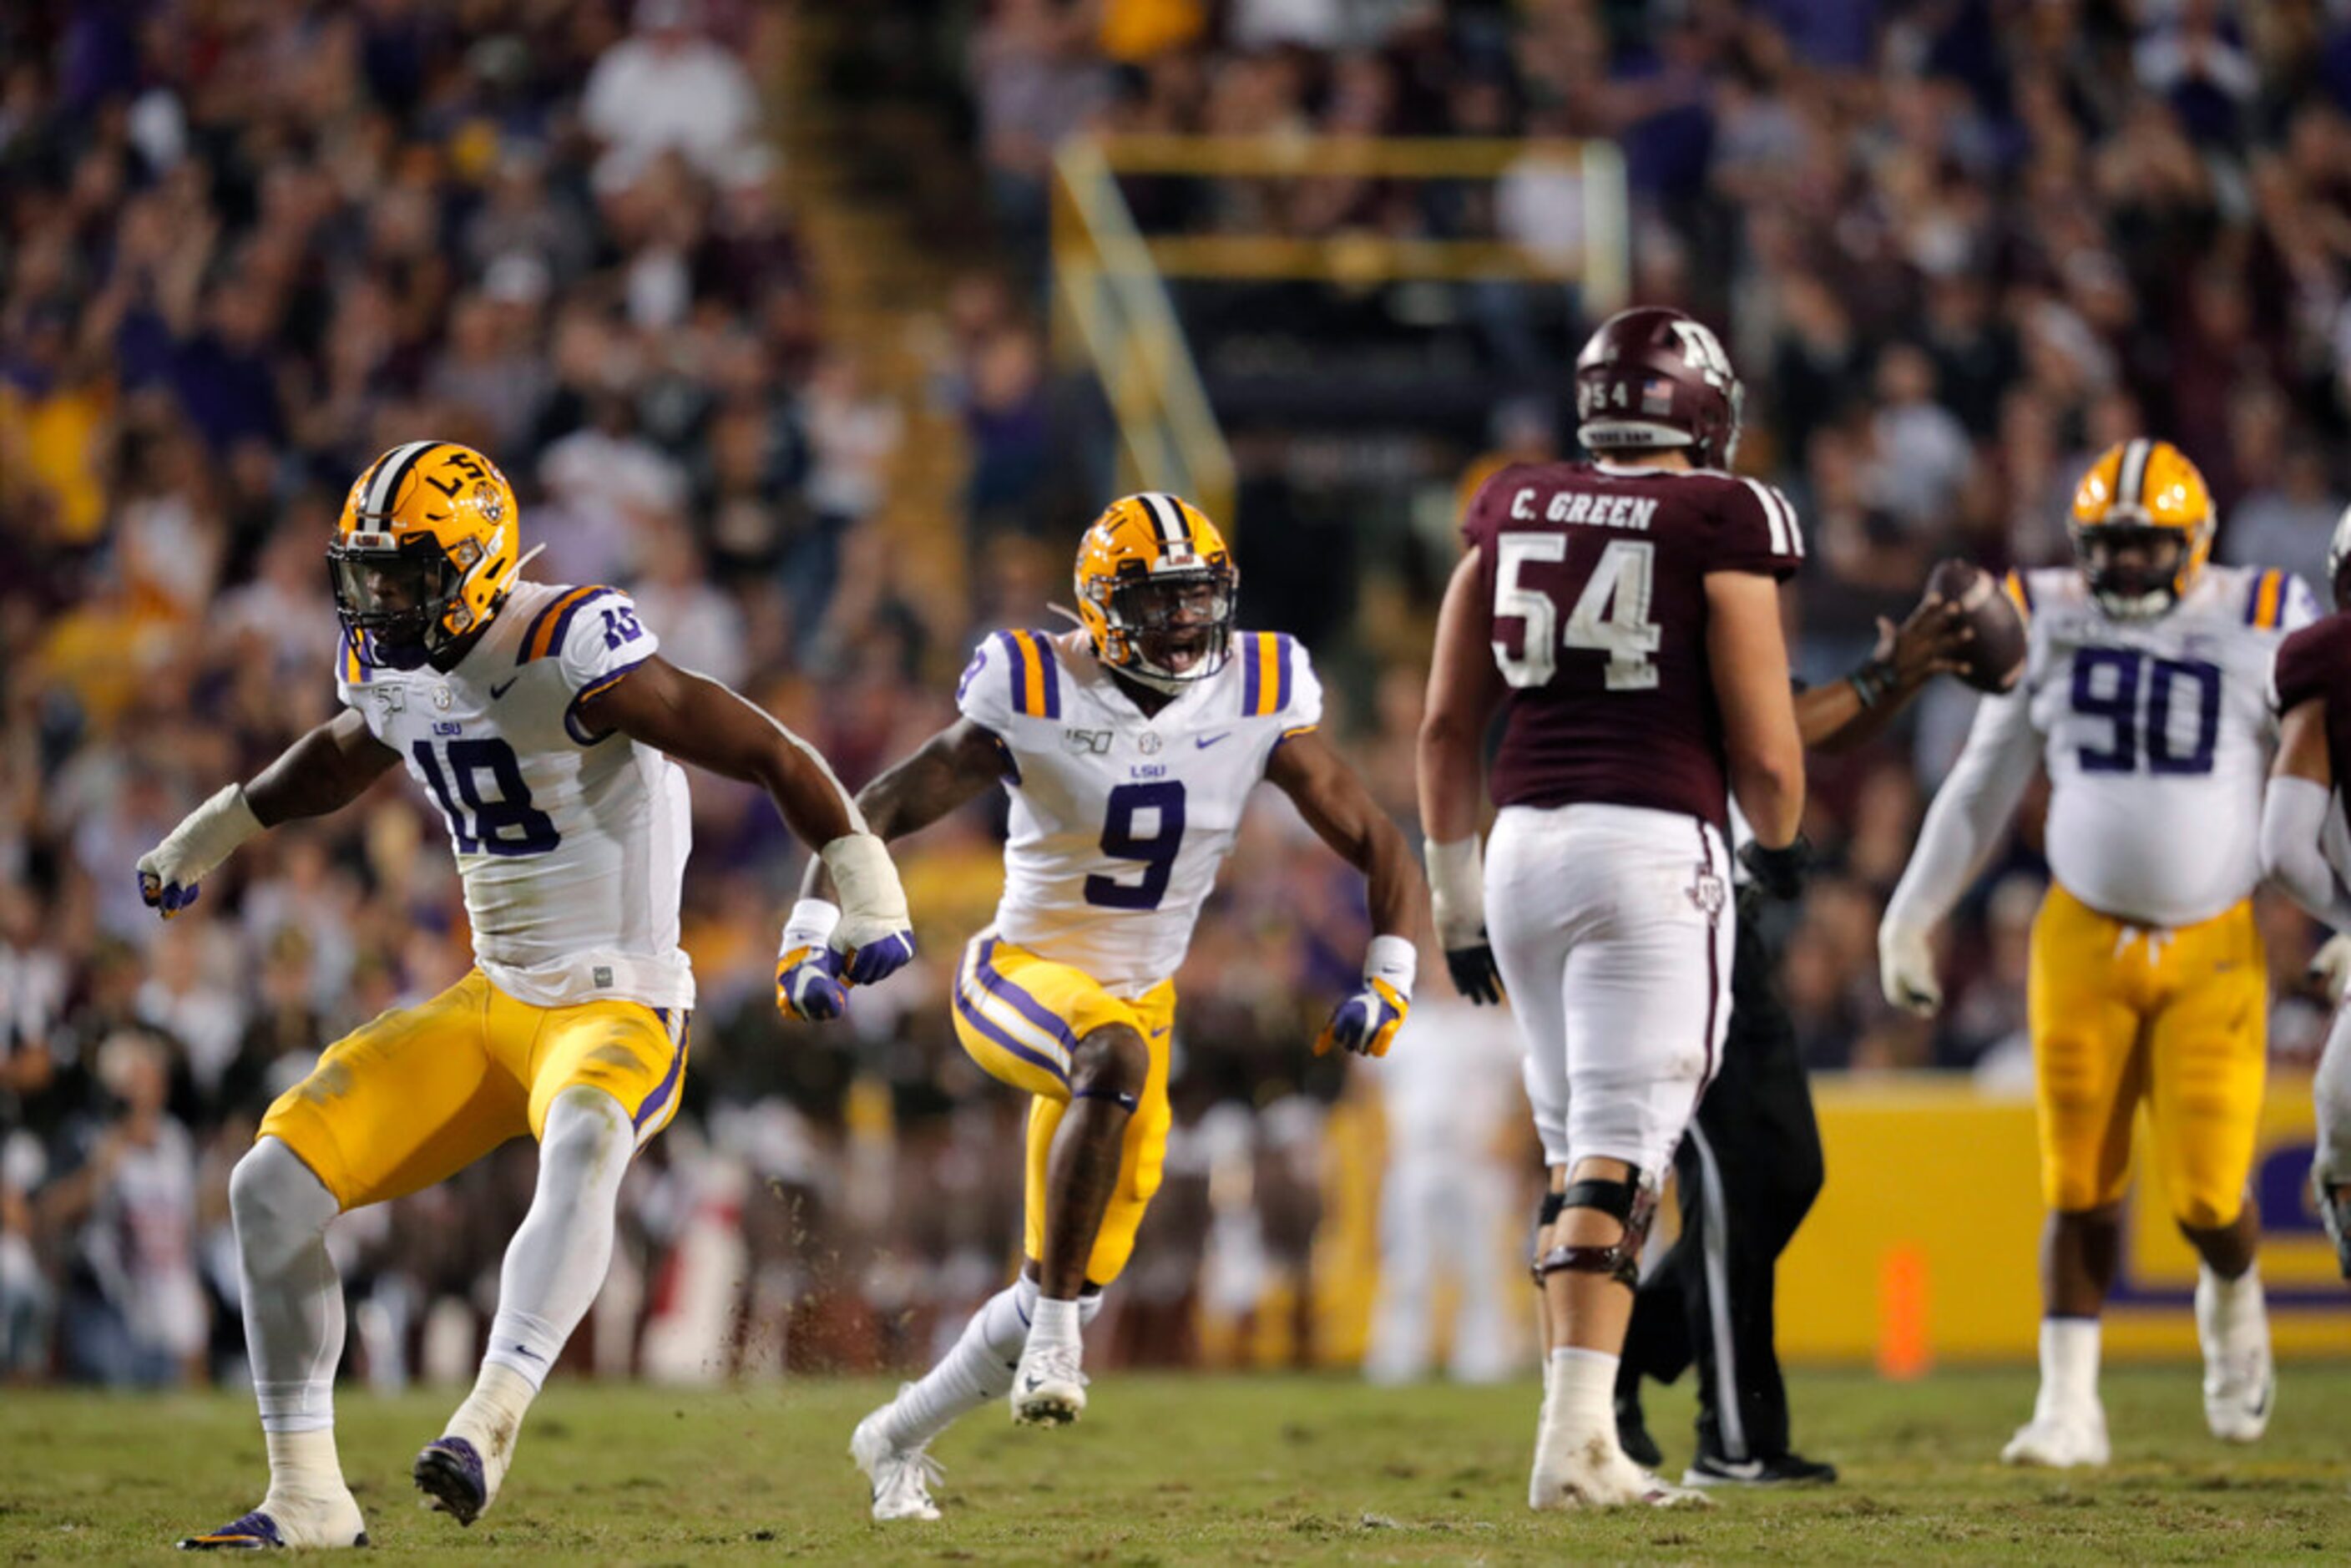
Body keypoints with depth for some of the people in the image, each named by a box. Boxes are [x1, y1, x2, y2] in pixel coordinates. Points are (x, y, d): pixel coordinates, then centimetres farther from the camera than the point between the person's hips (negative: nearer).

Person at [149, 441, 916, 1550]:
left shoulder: (573, 654, -21)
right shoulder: (388, 670, 4)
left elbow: (771, 755, -19)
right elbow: (344, 755, 30)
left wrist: (864, 884, -26)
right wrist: (215, 833, 39)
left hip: (620, 1013, -8)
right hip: (490, 1005, 8)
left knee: (581, 1145, -42)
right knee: (273, 1183, -4)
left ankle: (489, 1423, -50)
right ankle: (308, 1497, 3)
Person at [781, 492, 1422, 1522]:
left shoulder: (1258, 701, -7)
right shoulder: (1038, 702, -16)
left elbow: (1376, 846, 1)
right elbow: (876, 814, -11)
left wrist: (1386, 979, -10)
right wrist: (812, 935, -21)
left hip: (1137, 1002, 5)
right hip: (1020, 975, -5)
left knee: (1079, 1288, 5)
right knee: (1117, 1055, -41)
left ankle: (898, 1438, 29)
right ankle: (1053, 1335, -31)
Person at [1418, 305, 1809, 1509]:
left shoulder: (1511, 514, 12)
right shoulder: (1719, 525, -3)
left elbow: (1446, 724, 14)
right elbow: (1765, 751, -5)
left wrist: (1454, 892, 21)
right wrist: (1779, 846, 16)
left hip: (1525, 843, 5)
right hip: (1654, 847, -5)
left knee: (1575, 1153, 15)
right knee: (1617, 1154, -8)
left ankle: (1581, 1429, 15)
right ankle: (1574, 1443, -16)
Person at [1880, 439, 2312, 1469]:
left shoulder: (2261, 624, -2)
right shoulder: (2044, 623, 3)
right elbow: (1982, 790, 12)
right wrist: (1910, 921, 13)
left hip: (2214, 948, -1)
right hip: (2084, 939, 1)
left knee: (2205, 1192, -6)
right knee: (2081, 1184, -2)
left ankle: (2232, 1300, 29)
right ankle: (2069, 1407, 5)